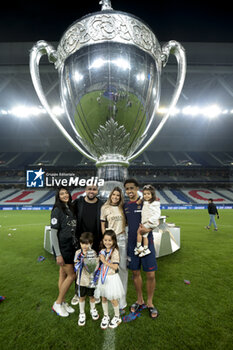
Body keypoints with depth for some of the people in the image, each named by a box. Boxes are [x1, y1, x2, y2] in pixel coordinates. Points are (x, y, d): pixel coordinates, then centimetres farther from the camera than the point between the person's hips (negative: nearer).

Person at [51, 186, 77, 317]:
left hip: (71, 246, 6)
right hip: (62, 247, -6)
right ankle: (58, 303, 18)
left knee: (64, 275, 16)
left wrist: (77, 245, 11)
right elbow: (53, 234, -15)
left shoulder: (71, 209, 7)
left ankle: (63, 302, 30)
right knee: (72, 275, -1)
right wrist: (58, 254, -17)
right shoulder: (57, 210, -14)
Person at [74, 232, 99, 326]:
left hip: (91, 279, -1)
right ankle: (82, 314, 38)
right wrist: (82, 260, -25)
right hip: (81, 279, 1)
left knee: (91, 296, 19)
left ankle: (93, 309, 45)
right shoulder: (78, 253, -9)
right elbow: (76, 266, -7)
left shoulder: (93, 253, -16)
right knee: (82, 297, 16)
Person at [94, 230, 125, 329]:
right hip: (103, 277, 5)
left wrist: (105, 261, -23)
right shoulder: (102, 251, 2)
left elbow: (115, 266, -21)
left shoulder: (115, 252, -17)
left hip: (112, 278, -5)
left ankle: (117, 317, 32)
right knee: (104, 298, 16)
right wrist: (100, 260, -7)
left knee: (113, 299, 9)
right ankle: (105, 316, 37)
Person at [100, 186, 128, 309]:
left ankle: (122, 297, 16)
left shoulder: (123, 207, 7)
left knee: (123, 267, 4)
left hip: (122, 238, 2)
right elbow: (102, 225, 4)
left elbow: (127, 221, 13)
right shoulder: (105, 208, 2)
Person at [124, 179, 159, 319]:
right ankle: (140, 301, 35)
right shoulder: (126, 206, 7)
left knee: (150, 275, 3)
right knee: (136, 273, 14)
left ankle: (150, 302, 27)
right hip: (132, 243, 4)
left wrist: (148, 229, -24)